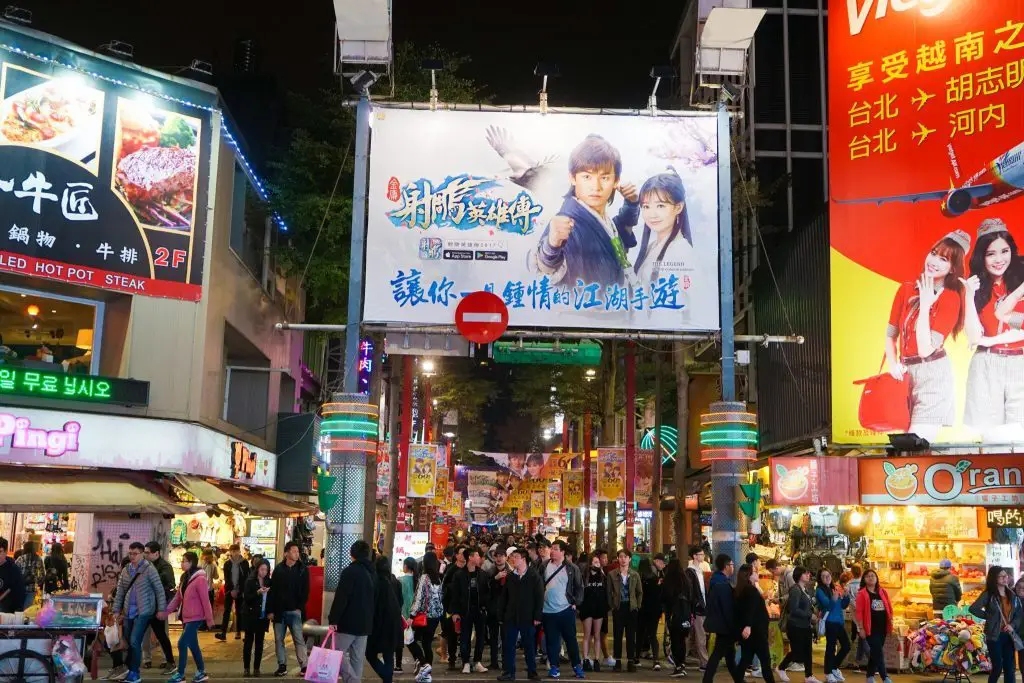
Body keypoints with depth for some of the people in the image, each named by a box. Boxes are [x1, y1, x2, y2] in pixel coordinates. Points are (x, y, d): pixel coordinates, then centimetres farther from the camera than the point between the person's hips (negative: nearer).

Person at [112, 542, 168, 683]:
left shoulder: (149, 569, -9)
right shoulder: (125, 570, 7)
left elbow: (159, 589, -8)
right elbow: (120, 592, 13)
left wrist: (161, 609, -9)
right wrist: (116, 610, 8)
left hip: (143, 612, -6)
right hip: (128, 612, 6)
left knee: (134, 641, -12)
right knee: (128, 642, 10)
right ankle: (130, 669, 22)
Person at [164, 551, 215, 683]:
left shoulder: (200, 579, -18)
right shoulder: (185, 578, 10)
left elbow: (205, 600, -16)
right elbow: (178, 597, 12)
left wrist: (209, 619, -13)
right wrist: (167, 610, 2)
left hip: (195, 617, -9)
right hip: (186, 617, 9)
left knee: (182, 643, -9)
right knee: (193, 645, 13)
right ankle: (201, 672, 23)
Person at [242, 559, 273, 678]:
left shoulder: (269, 582, 5)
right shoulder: (250, 581, -7)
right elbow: (246, 598, -13)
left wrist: (271, 611, -1)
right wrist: (258, 592, -26)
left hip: (263, 617, 3)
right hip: (250, 616, -3)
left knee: (259, 643, 6)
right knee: (248, 642, 3)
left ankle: (256, 668, 11)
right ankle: (247, 668, 10)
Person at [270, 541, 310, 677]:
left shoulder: (302, 570, 0)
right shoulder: (278, 569, 3)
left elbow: (305, 591, 0)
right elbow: (272, 590, 3)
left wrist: (300, 607, -8)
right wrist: (271, 610, -2)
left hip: (294, 611, -2)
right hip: (279, 610, 2)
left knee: (299, 639, -5)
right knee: (279, 639, 7)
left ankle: (304, 666, -3)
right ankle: (282, 666, 16)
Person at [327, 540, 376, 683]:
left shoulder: (350, 571, -12)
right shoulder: (373, 573, 13)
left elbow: (341, 598, -17)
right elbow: (375, 599, 19)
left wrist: (333, 619, -15)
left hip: (349, 622, -7)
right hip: (365, 623, 7)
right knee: (358, 658, 10)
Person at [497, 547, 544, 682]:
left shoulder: (534, 576, -3)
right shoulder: (509, 576, 8)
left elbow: (539, 597, -5)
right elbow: (504, 597, 9)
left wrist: (537, 616, -11)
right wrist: (502, 615, 3)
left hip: (528, 618, -3)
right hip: (511, 617, 3)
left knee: (529, 646, 5)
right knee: (509, 646, 4)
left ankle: (532, 672, 15)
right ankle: (509, 672, 11)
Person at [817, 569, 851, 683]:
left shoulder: (835, 588, 14)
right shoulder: (820, 591, -7)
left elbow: (844, 606, 14)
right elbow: (827, 604, -21)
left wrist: (846, 596, -3)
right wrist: (834, 600, -39)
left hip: (839, 622, 7)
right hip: (830, 622, -7)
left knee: (846, 646, 9)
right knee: (831, 647, -5)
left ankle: (834, 668, 26)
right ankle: (828, 673, 6)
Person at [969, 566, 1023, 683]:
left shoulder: (1012, 595, 9)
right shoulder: (988, 594, -8)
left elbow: (1020, 614, 9)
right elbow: (973, 609, -16)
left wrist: (1013, 625, -9)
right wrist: (989, 617, -7)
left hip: (1009, 635, 5)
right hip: (995, 635, -5)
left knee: (1010, 667, 7)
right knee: (998, 666, -2)